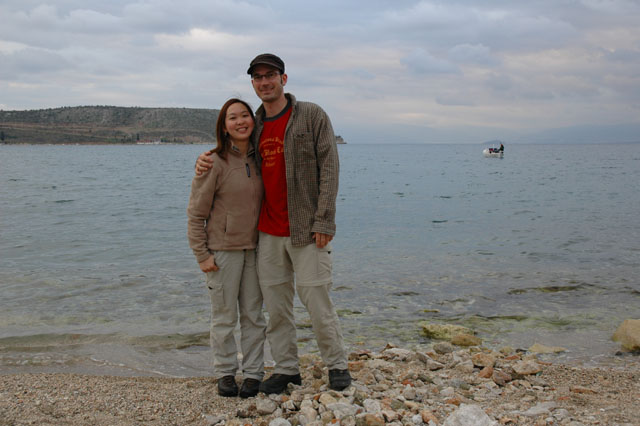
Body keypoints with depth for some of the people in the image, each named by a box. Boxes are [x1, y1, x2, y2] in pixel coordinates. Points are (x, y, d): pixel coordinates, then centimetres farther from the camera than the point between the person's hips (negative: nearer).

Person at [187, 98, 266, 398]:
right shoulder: (214, 163, -11)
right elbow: (196, 214, -8)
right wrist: (202, 254, -11)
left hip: (255, 249, 4)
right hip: (223, 250, -4)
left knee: (253, 314, 10)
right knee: (224, 316, 5)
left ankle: (253, 373, 20)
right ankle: (225, 373, 19)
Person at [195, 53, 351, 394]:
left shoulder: (311, 116, -3)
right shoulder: (255, 126, 12)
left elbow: (329, 169, -9)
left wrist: (323, 222, -15)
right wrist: (207, 159, 6)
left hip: (306, 229, -5)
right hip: (268, 232, 5)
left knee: (317, 301, -1)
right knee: (275, 304, 8)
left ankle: (337, 365, 17)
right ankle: (286, 369, 21)